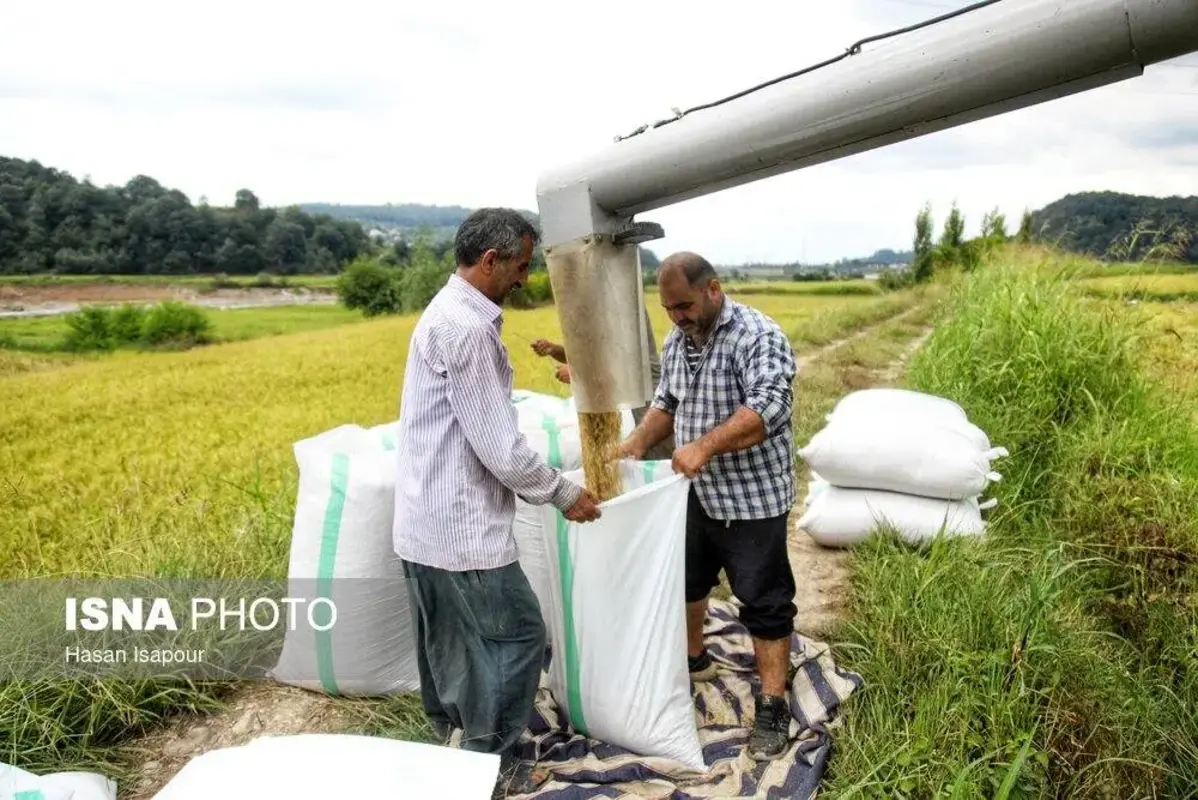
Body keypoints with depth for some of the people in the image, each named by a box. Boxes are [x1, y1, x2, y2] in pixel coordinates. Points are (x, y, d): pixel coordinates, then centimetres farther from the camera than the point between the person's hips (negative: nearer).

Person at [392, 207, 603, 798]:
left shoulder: (451, 312, 11)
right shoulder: (466, 328, -23)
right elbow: (499, 447, -21)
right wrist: (564, 494, -8)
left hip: (432, 522, 10)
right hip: (459, 527, -10)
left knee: (451, 637, 24)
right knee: (515, 634, 4)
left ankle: (450, 736, 43)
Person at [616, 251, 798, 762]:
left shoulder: (757, 337, -19)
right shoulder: (676, 342, 6)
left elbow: (767, 409, -31)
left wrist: (704, 445, -39)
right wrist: (637, 443, 0)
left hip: (751, 498, -8)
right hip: (696, 492, 8)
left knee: (764, 601, 2)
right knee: (685, 579, 22)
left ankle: (773, 708, 16)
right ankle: (693, 658, 45)